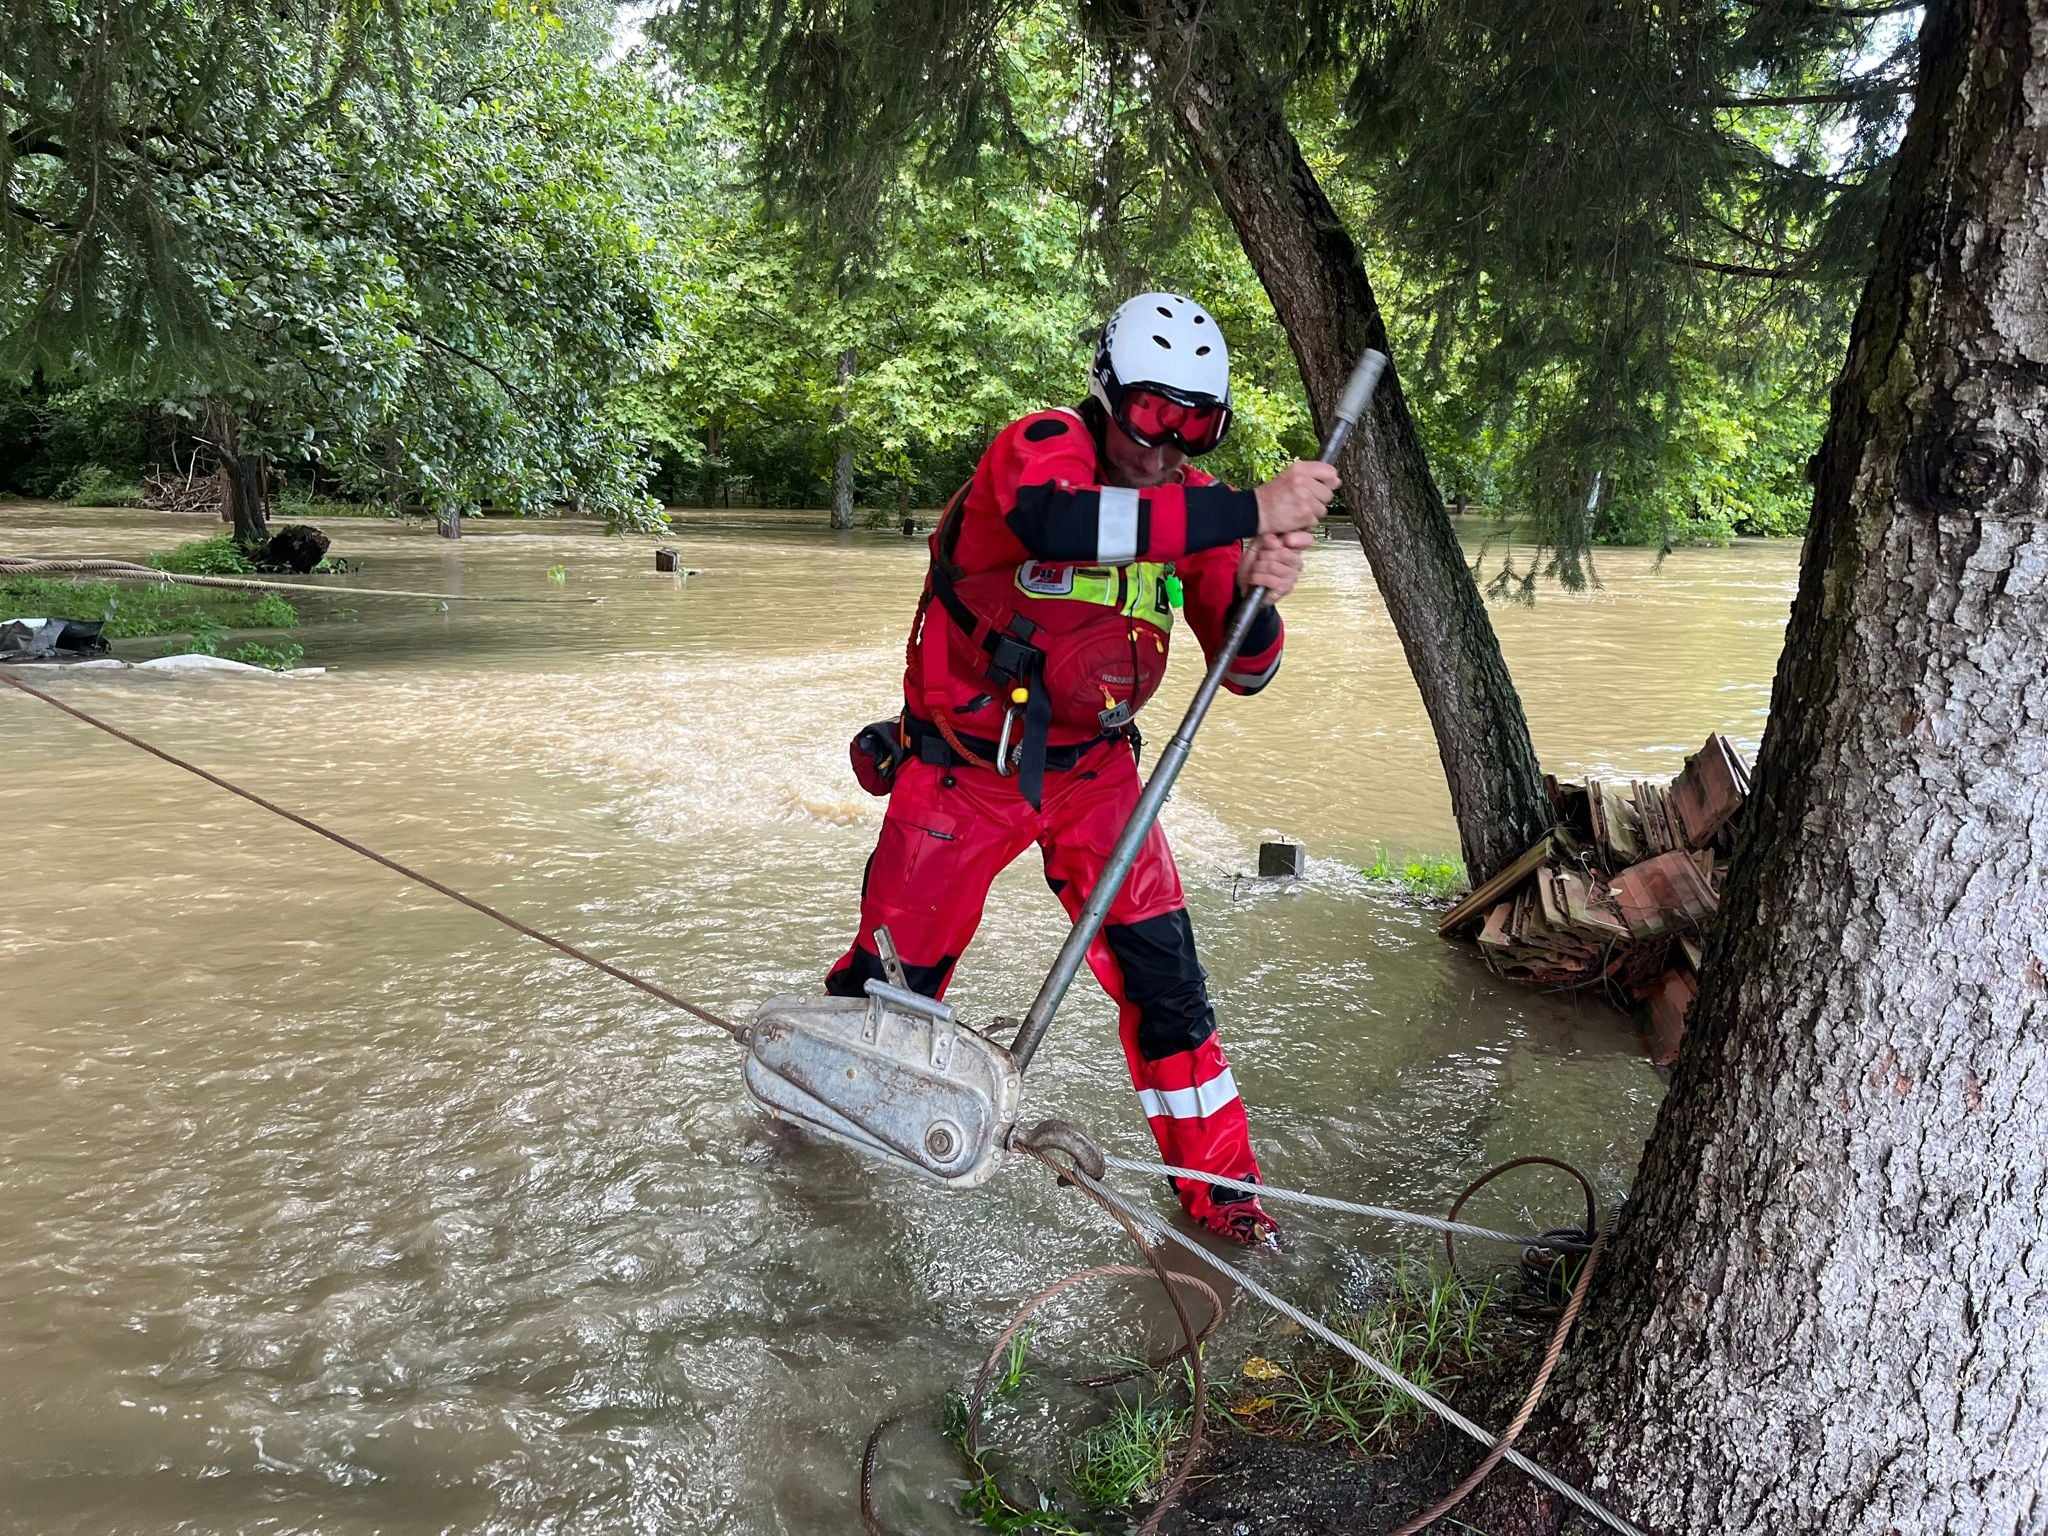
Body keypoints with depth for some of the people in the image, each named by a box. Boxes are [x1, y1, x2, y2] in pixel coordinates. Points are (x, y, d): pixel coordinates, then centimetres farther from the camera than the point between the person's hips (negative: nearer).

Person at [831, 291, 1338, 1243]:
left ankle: (1218, 1184, 14)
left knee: (1161, 970, -2)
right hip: (962, 764, -4)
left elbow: (1242, 671, -2)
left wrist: (1255, 592, -25)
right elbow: (1055, 523, -44)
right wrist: (1251, 510, -47)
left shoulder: (1195, 506, -2)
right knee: (897, 970, 7)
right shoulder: (1039, 447, -18)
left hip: (1090, 770, 4)